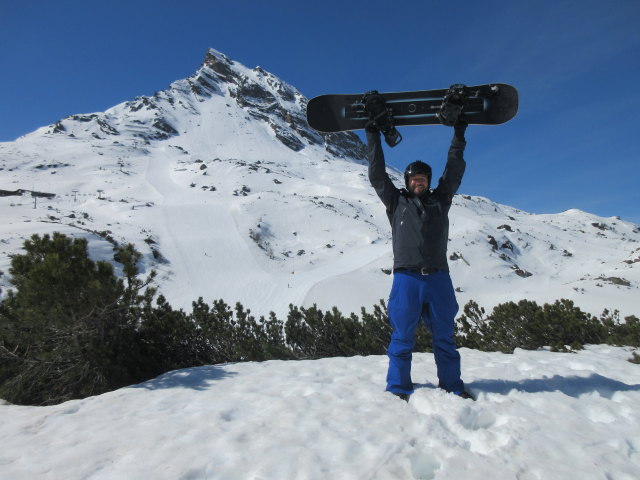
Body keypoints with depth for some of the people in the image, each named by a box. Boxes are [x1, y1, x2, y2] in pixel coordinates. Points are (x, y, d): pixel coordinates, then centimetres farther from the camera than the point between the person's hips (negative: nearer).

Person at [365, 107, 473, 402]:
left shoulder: (440, 200, 18)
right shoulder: (396, 202, 14)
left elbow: (454, 172, 19)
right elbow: (377, 175, 13)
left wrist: (459, 135, 20)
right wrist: (373, 136, 14)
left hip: (438, 277, 2)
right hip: (406, 276, -2)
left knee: (444, 337, 9)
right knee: (402, 337, 0)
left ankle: (453, 386, 19)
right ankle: (398, 388, 8)